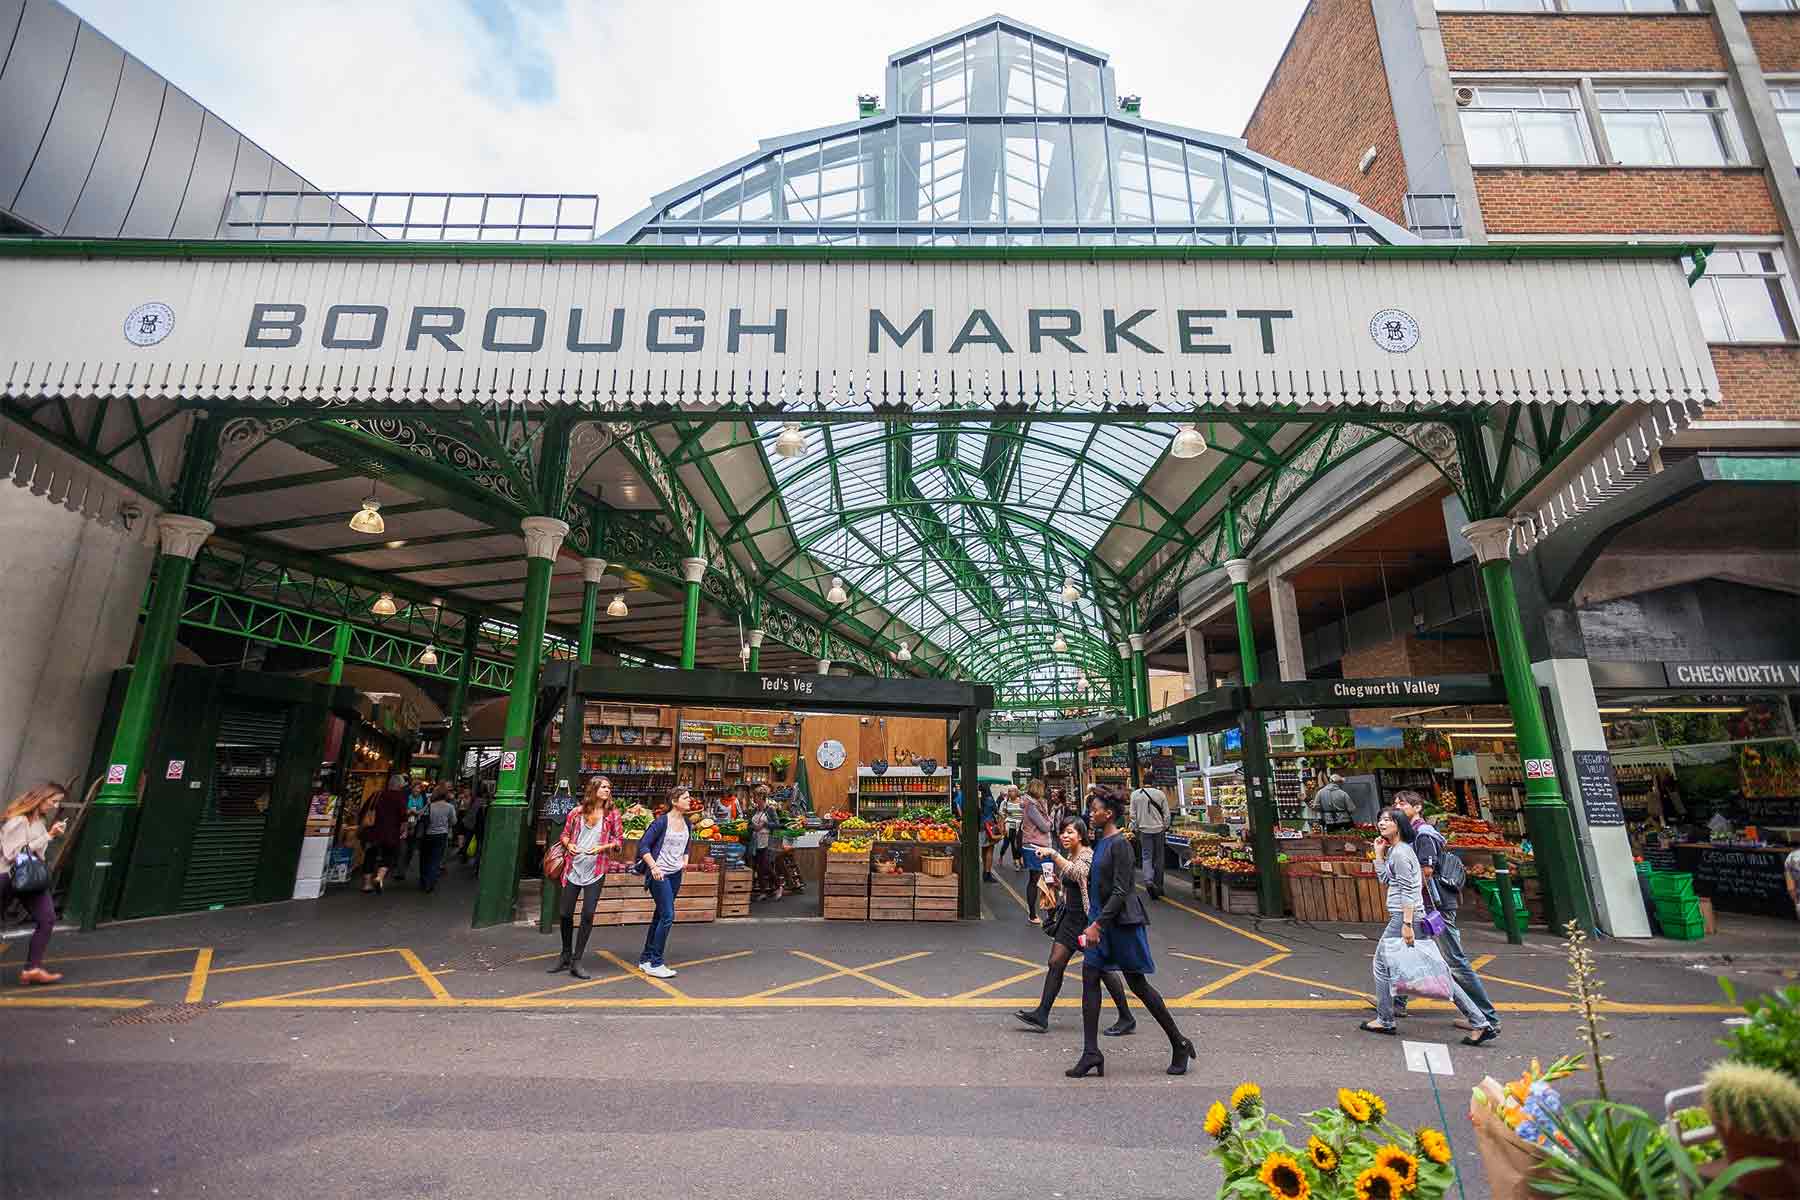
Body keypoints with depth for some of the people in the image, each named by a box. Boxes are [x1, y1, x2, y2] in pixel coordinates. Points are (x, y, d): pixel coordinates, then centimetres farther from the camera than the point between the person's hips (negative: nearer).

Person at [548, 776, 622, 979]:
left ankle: (576, 961, 8)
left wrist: (602, 847, -14)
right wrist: (568, 844, -8)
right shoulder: (577, 812, 2)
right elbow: (565, 834, 13)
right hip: (573, 868, 2)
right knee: (566, 914, 9)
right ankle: (565, 956, 30)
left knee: (588, 915, -5)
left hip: (596, 872, -2)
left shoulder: (612, 814, -1)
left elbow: (620, 840, 1)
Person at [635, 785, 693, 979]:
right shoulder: (662, 821, -15)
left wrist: (685, 859, 6)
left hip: (676, 874, 7)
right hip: (660, 874, -7)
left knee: (660, 916, 13)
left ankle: (645, 959, 25)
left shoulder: (686, 822, 6)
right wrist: (653, 867, -20)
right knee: (668, 916, -10)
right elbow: (643, 845, -14)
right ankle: (655, 964, 1)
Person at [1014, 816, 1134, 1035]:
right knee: (1056, 962, 5)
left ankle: (1127, 1019, 18)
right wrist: (1055, 883, 6)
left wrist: (1053, 854, -45)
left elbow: (1077, 873, -37)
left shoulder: (1088, 856, -15)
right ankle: (1041, 1015, 9)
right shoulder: (1070, 857, 12)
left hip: (1088, 918, -9)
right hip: (1071, 916, 9)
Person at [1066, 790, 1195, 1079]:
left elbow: (1120, 891, -20)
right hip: (1101, 920, 9)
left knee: (1137, 984, 4)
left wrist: (1097, 924, -22)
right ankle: (1091, 1053, 7)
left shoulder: (1119, 844, -16)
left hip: (1122, 922, -8)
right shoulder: (1101, 843, 10)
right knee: (1089, 978, 2)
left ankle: (1179, 1043, 23)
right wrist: (1094, 922, 20)